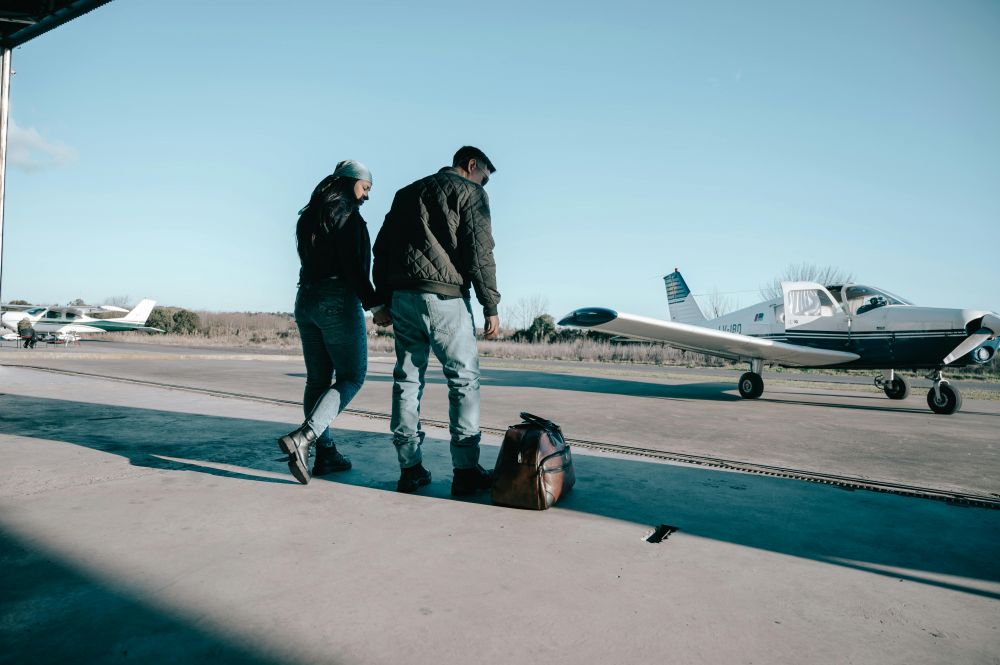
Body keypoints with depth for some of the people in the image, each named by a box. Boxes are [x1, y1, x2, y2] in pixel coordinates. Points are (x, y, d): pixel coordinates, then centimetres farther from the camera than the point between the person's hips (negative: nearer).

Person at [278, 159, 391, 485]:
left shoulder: (310, 215, 18)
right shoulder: (346, 213, -7)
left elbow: (315, 261, 16)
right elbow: (352, 266, -16)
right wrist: (375, 305, -17)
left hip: (306, 300, 8)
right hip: (338, 300, -8)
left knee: (318, 379, 10)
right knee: (351, 377, 0)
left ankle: (325, 453, 13)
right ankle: (303, 437, -16)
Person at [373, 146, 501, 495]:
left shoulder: (407, 192, 24)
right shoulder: (470, 192, 5)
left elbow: (381, 248, 18)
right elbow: (480, 253, -7)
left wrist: (383, 299, 18)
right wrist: (491, 306, -5)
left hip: (402, 297, 6)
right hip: (445, 297, -6)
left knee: (407, 379, 8)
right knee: (464, 380, 1)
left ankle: (410, 468, 11)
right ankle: (465, 471, 1)